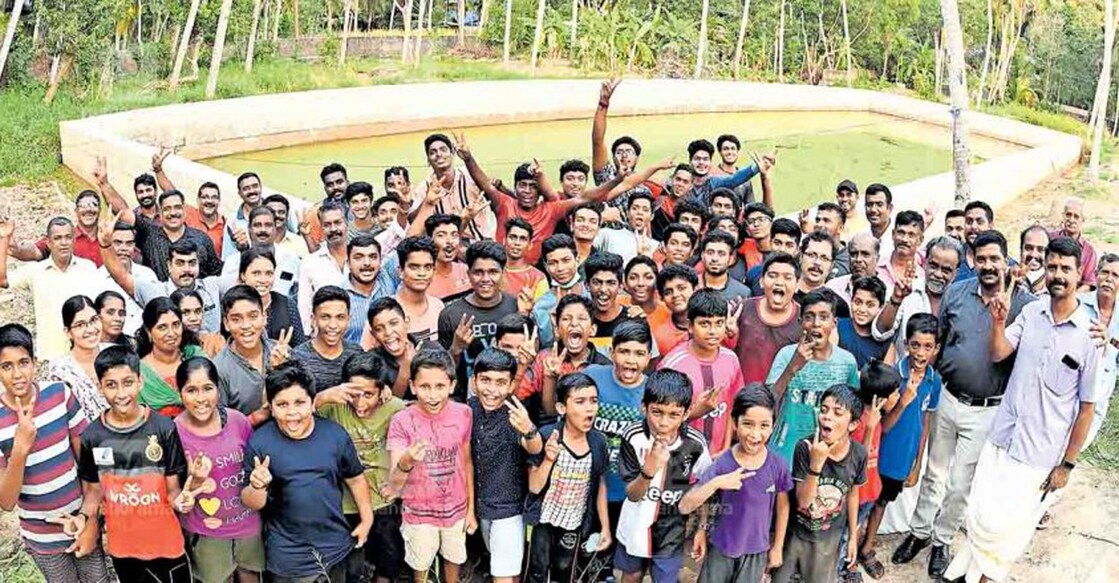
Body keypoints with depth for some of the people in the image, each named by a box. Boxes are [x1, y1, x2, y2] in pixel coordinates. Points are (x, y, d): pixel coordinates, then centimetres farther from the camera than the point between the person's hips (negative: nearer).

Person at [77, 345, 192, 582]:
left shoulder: (164, 428, -15)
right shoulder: (92, 436, -8)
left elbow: (172, 489, -8)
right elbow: (94, 490, 5)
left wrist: (181, 500, -29)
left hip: (165, 543, -2)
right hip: (121, 545, 2)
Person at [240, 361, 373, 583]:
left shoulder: (335, 434, -7)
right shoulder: (259, 442, -11)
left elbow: (355, 479, 7)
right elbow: (251, 504, -6)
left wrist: (367, 519, 9)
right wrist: (257, 487, -26)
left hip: (336, 546, 2)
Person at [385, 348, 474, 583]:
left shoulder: (464, 414, -14)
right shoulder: (402, 421, -22)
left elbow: (466, 462, 1)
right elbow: (393, 486, -27)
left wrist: (471, 508, 5)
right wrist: (406, 462, -48)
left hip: (456, 509, 2)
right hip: (419, 513, -2)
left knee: (453, 560, 23)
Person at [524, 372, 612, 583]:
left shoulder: (598, 441, -12)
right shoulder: (546, 436, -23)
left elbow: (600, 487, 0)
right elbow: (534, 487, -19)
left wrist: (605, 526, 3)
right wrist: (548, 460, -36)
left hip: (575, 522, 3)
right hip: (543, 518, -3)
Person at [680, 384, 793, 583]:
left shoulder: (778, 466, -15)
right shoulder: (721, 465, -20)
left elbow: (782, 507, 3)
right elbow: (684, 507, -22)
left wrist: (777, 547, 9)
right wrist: (716, 483, -34)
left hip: (756, 551, 1)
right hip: (720, 547, -1)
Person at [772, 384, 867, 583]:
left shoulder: (858, 454, -17)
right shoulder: (805, 448, -25)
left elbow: (852, 495, 0)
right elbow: (803, 501, -25)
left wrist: (853, 536, 8)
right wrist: (815, 465, -39)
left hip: (829, 537, 2)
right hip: (796, 533, -2)